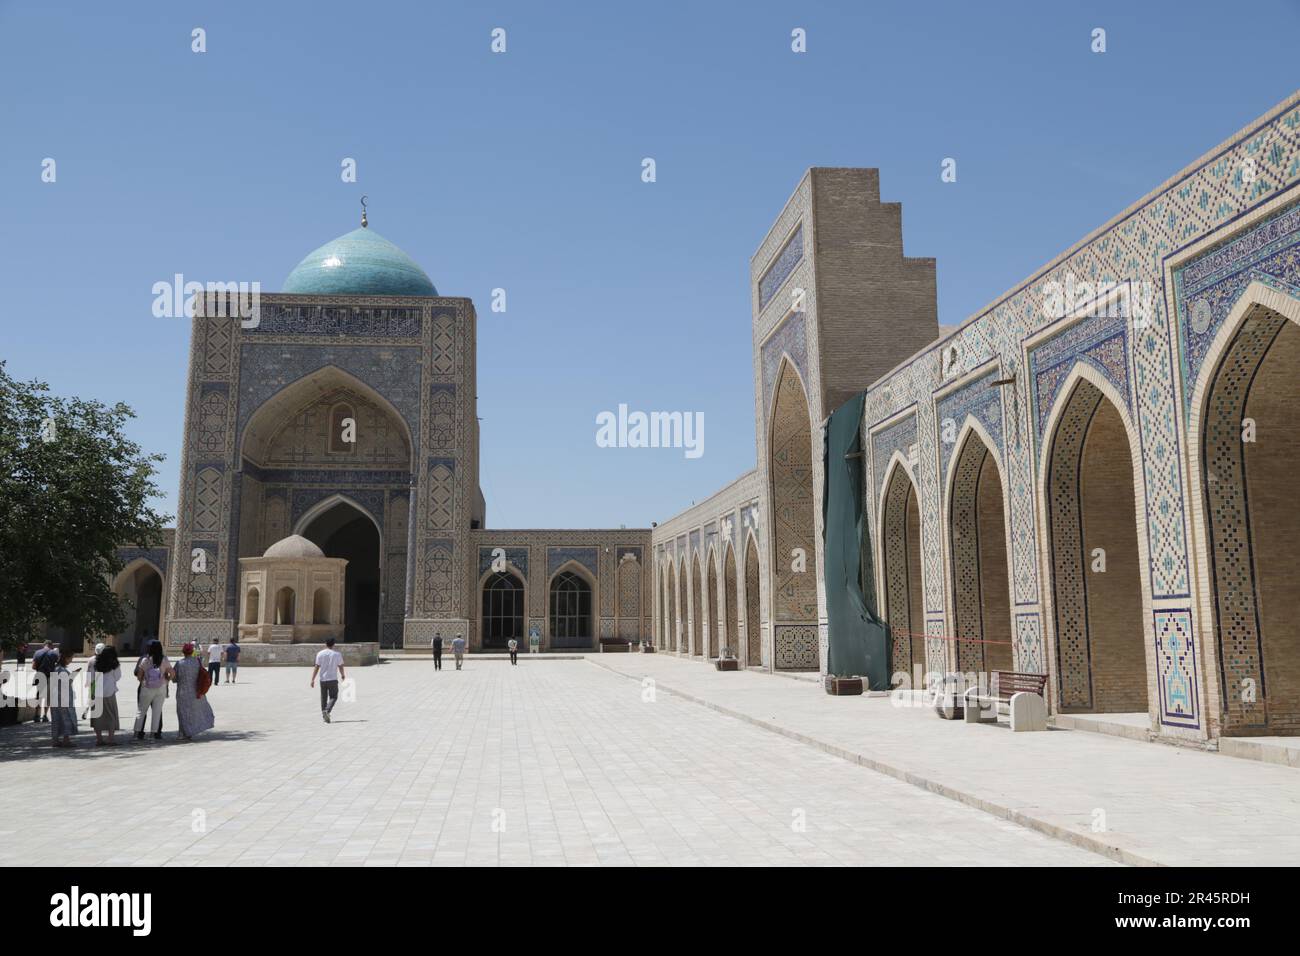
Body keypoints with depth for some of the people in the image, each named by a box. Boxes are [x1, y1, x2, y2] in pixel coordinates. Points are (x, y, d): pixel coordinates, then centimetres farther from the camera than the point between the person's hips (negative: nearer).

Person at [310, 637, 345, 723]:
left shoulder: (320, 654, 0)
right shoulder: (337, 654, -2)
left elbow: (316, 667, -4)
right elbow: (340, 667, 4)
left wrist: (312, 679, -3)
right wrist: (343, 675, 23)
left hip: (323, 680, 2)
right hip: (333, 680, -2)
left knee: (323, 697, 14)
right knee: (333, 697, 4)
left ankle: (323, 714, 16)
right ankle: (327, 711, -18)